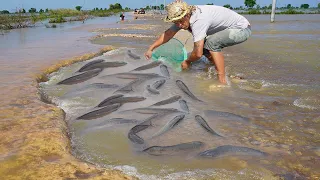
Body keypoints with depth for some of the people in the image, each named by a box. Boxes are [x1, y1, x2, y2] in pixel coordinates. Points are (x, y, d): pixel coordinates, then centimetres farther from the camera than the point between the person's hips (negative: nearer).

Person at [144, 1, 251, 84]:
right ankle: (220, 70, 18)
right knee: (204, 47, 6)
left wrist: (187, 62, -13)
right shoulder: (182, 17, -6)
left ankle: (222, 81, -23)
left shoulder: (198, 20, -34)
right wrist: (151, 49, 8)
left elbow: (198, 53, -34)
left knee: (211, 43, -28)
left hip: (242, 29, -9)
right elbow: (168, 34, 6)